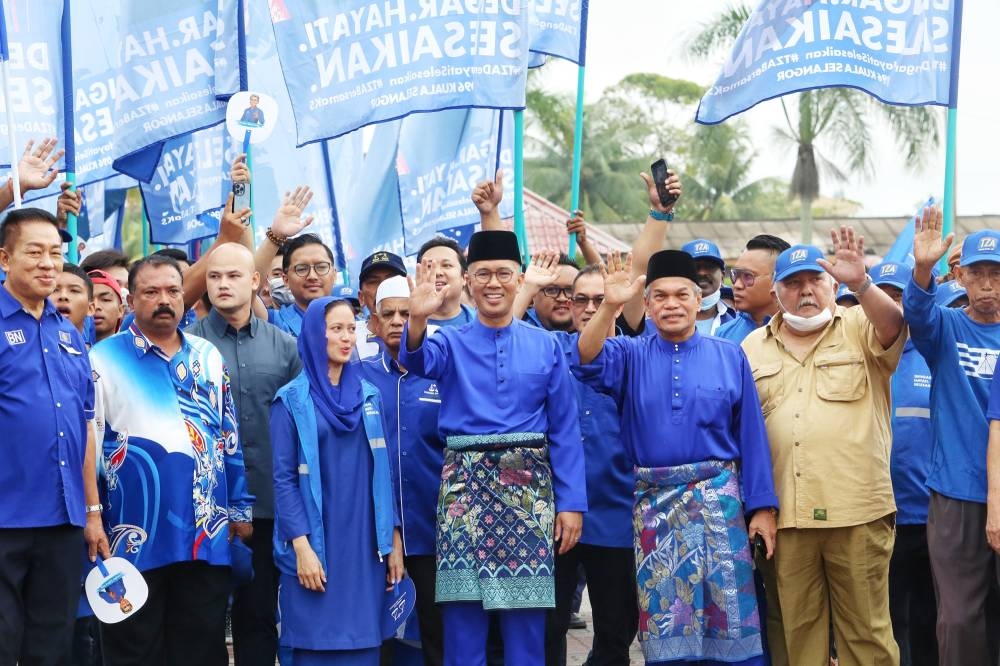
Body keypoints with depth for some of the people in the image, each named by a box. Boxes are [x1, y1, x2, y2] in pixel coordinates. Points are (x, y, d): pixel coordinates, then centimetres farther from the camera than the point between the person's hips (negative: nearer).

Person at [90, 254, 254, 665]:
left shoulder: (209, 357, 12)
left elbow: (230, 440, 15)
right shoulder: (105, 359, 0)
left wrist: (240, 507, 10)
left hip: (208, 537, 4)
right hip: (136, 538, -3)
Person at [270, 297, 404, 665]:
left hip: (365, 544, 4)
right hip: (316, 544, -3)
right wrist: (302, 546, -14)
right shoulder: (291, 400, -1)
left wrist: (394, 539, 6)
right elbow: (284, 479, -5)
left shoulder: (369, 395, 11)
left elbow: (382, 472, 11)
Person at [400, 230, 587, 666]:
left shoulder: (545, 347, 7)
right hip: (465, 484, 0)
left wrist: (572, 502, -1)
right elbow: (415, 359, -20)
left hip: (529, 487, 0)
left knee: (526, 615, 3)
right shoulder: (451, 344, 5)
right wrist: (418, 320, -42)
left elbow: (564, 430, 6)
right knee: (463, 613, 0)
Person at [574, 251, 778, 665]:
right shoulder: (631, 356, 7)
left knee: (730, 612, -2)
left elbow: (751, 436, 4)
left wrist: (762, 506, -2)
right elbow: (588, 363, -15)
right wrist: (610, 306, -28)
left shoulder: (729, 357, 5)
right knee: (662, 617, 5)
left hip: (717, 498, -1)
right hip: (653, 503, 1)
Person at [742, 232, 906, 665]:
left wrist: (860, 284, -37)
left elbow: (894, 326, -19)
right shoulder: (753, 348, 13)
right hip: (785, 516, 3)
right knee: (798, 629, 10)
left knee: (866, 631, 3)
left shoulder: (861, 329, 5)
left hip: (857, 512, -3)